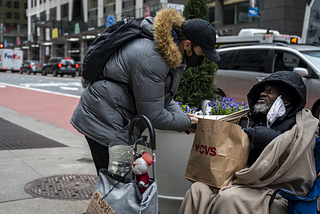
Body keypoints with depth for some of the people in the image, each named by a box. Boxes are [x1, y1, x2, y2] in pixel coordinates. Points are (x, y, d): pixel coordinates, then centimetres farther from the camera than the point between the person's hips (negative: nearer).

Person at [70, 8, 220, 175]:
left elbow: (163, 98, 17)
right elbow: (153, 116, -22)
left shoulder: (172, 54, 3)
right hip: (104, 122, -10)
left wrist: (183, 117, 2)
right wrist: (185, 122, -8)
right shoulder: (151, 60, -29)